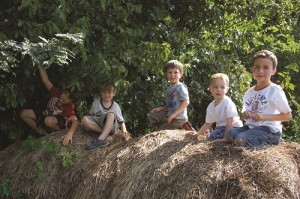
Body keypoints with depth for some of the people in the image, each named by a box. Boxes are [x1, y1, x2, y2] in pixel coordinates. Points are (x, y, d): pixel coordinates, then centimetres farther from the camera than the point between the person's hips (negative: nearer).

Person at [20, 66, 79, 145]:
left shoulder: (69, 107, -34)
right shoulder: (57, 93, -25)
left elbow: (75, 121, -46)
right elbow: (46, 81, -25)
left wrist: (70, 133, -64)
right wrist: (40, 66, -36)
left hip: (61, 121, -5)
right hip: (46, 115, 5)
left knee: (49, 120, -41)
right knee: (23, 113, -6)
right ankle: (42, 133, 6)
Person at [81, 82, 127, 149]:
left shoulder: (115, 106, 0)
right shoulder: (96, 102, 2)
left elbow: (121, 120, 2)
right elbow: (91, 115, 9)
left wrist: (123, 129, -15)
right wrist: (86, 124, -4)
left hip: (110, 126, -1)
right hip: (97, 124, 2)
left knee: (111, 114, -33)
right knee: (84, 119, -26)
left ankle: (101, 138, -45)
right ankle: (105, 133, -25)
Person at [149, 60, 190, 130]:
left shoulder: (180, 87, -12)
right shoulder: (169, 89, 14)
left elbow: (186, 102, -21)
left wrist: (174, 114, -22)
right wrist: (161, 108, 2)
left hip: (178, 118, -9)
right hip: (169, 115, 9)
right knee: (152, 115, 12)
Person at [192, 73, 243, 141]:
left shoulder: (228, 103, -19)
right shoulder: (211, 106, 5)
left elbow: (230, 122, -22)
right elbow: (208, 124, 14)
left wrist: (225, 138, -26)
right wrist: (198, 133, 3)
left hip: (233, 127, -7)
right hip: (221, 128, 7)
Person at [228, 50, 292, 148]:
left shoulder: (275, 90, -6)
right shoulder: (249, 92, 13)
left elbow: (288, 116, -7)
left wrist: (264, 117, -16)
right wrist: (245, 114, -1)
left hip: (269, 129, -6)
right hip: (251, 126, 6)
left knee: (240, 139, -27)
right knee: (231, 132, -18)